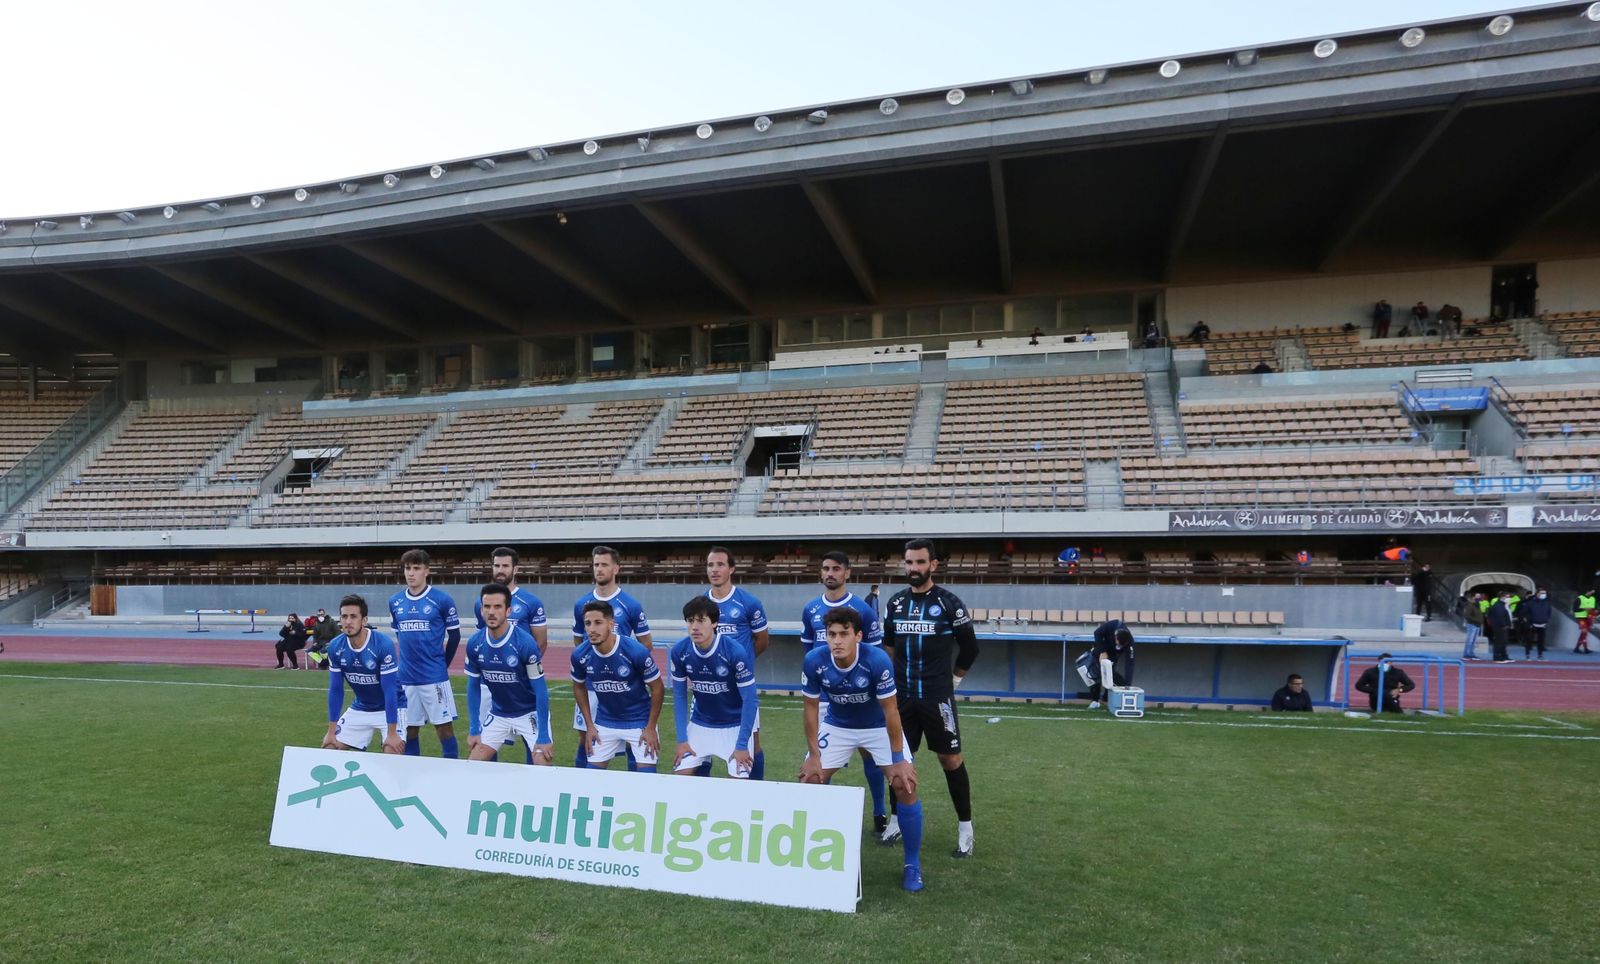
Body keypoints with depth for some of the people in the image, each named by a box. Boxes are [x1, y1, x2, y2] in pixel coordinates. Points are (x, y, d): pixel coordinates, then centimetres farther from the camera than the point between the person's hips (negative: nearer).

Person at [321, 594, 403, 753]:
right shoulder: (335, 647, -12)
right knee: (330, 747, 4)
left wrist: (392, 733, -26)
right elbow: (335, 690, -3)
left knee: (391, 752, -23)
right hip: (359, 709, 5)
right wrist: (331, 731, -3)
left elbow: (390, 690, -26)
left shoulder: (383, 644, -27)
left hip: (390, 708, -5)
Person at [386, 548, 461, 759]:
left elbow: (454, 635, 1)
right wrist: (410, 662, 14)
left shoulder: (442, 599, -7)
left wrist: (441, 664, 6)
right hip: (406, 678, 4)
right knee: (410, 729, 11)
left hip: (435, 677, -4)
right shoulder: (395, 601, 5)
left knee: (444, 726, 0)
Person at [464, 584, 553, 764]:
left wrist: (543, 737, -20)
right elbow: (473, 687, 3)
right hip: (498, 714, 4)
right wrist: (474, 729, 2)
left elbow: (541, 690, -19)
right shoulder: (474, 644, -11)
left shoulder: (525, 642, -24)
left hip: (530, 713, -4)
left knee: (542, 768, -15)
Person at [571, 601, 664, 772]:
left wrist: (650, 728, -10)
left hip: (639, 722, -3)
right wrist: (589, 726, 4)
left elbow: (657, 688, -12)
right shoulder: (580, 655, -14)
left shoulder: (636, 651, -25)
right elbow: (579, 687, 6)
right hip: (604, 723, 3)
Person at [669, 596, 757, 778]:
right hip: (700, 725, 3)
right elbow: (679, 695, -3)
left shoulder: (734, 652, -26)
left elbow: (749, 699, -19)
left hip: (735, 725, -3)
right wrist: (682, 739, -5)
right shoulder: (679, 652, -15)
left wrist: (742, 745, -18)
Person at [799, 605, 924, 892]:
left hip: (879, 727, -2)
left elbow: (891, 712, -23)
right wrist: (814, 755, -9)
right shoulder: (814, 661, -26)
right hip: (837, 726, 2)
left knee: (905, 784, -15)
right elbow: (810, 708, -11)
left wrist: (899, 759, -20)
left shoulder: (878, 660, -32)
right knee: (809, 780, -5)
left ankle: (913, 865, 4)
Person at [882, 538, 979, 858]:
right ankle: (897, 819, 27)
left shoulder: (949, 603, -8)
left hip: (937, 697, -4)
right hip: (902, 696, 4)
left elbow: (970, 648, 3)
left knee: (950, 759, 1)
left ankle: (965, 827, 14)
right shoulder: (896, 602, 5)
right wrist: (895, 678, 14)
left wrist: (953, 679, 7)